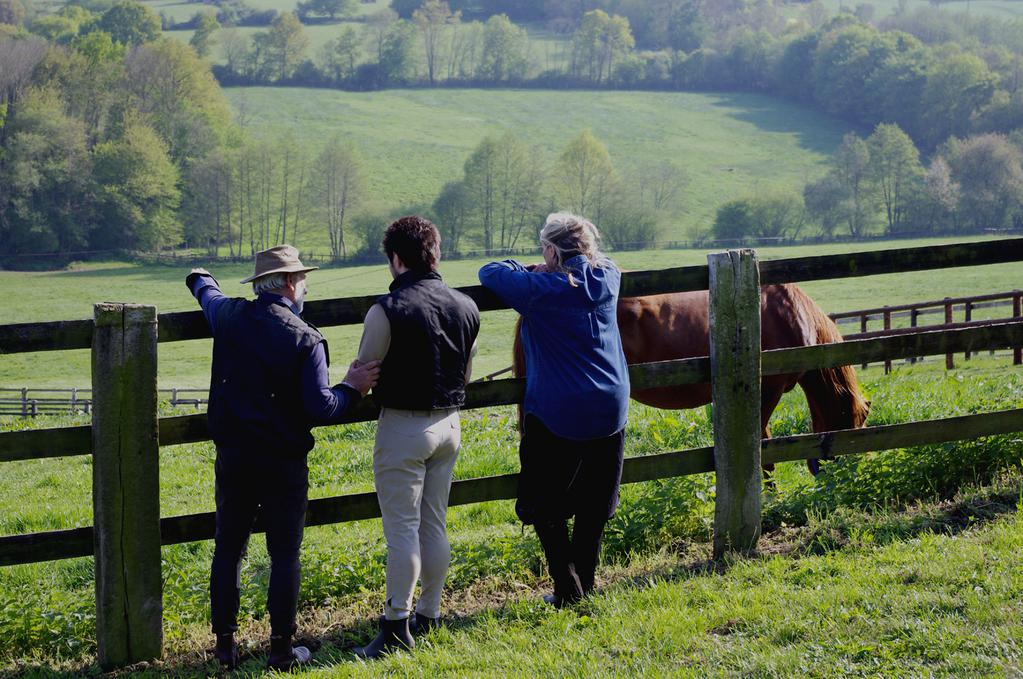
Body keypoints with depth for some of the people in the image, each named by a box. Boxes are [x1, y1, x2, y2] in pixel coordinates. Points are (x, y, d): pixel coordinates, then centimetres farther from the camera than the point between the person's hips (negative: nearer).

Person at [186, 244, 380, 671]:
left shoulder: (229, 316, -1)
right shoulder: (305, 339, -14)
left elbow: (207, 293, 25)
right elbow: (321, 408, -17)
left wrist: (201, 279, 48)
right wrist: (352, 388, 1)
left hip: (233, 456, 4)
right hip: (283, 461, -4)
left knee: (228, 550, 11)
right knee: (284, 555, 5)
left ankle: (225, 644, 15)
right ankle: (282, 649, 8)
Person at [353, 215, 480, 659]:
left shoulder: (387, 311, -17)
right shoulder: (465, 307, 3)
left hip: (403, 426, -6)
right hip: (449, 424, 6)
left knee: (402, 530, -2)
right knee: (435, 525, 14)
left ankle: (397, 627, -1)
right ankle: (429, 613, 22)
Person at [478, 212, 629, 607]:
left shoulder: (540, 290, -13)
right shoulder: (607, 279, 2)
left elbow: (490, 273, 0)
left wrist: (524, 269, 14)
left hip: (556, 416, -5)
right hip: (610, 412, 5)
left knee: (547, 507, 6)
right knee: (594, 508, 15)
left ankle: (568, 588, 0)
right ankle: (585, 583, 20)